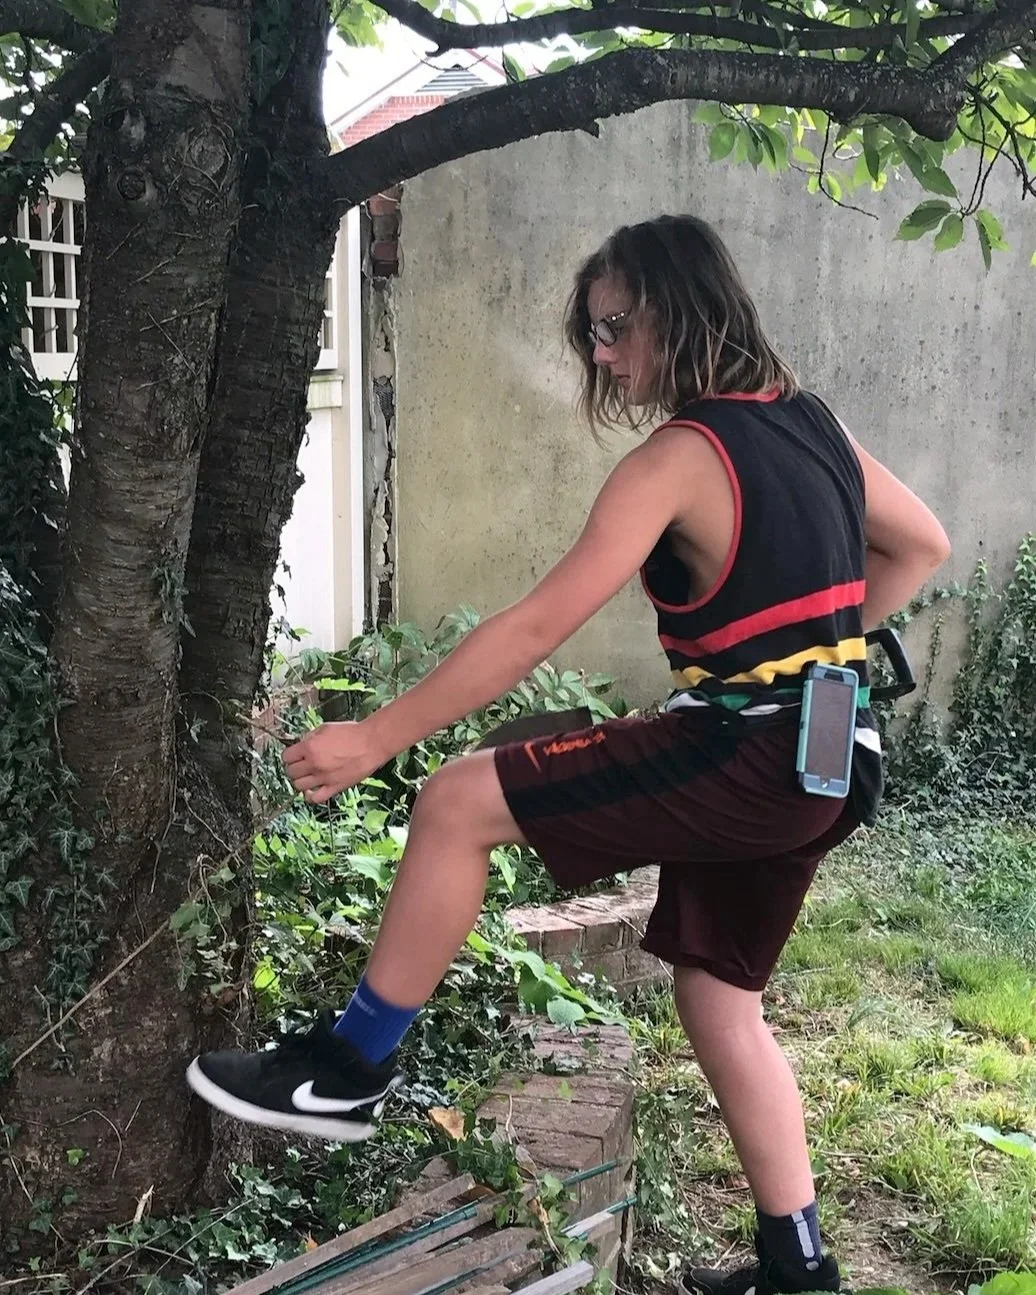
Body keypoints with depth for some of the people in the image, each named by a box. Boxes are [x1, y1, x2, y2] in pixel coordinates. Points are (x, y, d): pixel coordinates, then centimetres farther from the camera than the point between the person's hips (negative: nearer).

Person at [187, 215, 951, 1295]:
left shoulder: (679, 459, -14)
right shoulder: (806, 419, 11)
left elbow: (536, 628, -19)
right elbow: (922, 546, 23)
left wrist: (376, 738, -15)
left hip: (747, 754, -9)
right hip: (827, 762, 9)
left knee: (458, 805, -7)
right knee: (720, 1004, 20)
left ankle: (347, 1069, 5)